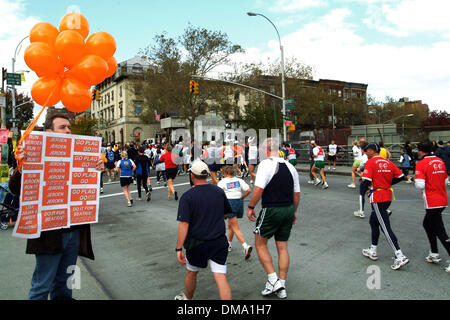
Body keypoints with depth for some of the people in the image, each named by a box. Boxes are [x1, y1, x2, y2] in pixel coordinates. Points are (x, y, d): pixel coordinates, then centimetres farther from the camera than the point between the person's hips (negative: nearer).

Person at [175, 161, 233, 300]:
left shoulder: (187, 196, -14)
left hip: (197, 243, -2)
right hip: (219, 242, 2)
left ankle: (187, 298, 45)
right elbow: (226, 214, 14)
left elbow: (184, 225, -18)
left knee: (191, 273, 22)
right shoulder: (219, 191, 0)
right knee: (221, 278, 1)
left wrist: (179, 248, -14)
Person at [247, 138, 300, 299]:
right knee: (282, 247, 14)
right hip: (288, 209, 7)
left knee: (260, 244, 10)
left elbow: (259, 189, -21)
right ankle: (281, 287, 22)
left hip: (271, 210, -7)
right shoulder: (290, 166, 9)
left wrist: (251, 207, -9)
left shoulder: (266, 164, -12)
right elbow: (296, 193, 12)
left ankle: (273, 280, 7)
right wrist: (294, 212, 23)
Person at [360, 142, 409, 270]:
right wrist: (387, 182, 16)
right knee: (374, 221, 21)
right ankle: (373, 251, 30)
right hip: (388, 196, 8)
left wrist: (364, 183, 2)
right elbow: (400, 176, 9)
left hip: (377, 198, -8)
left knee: (385, 227, -6)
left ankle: (400, 257, -8)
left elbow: (366, 180, -20)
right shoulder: (388, 162, 9)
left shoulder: (371, 162, -12)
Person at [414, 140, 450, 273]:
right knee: (427, 224, 23)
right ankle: (434, 254, 30)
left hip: (432, 202, -8)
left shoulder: (421, 164, -14)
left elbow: (420, 185, -21)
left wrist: (415, 180, -1)